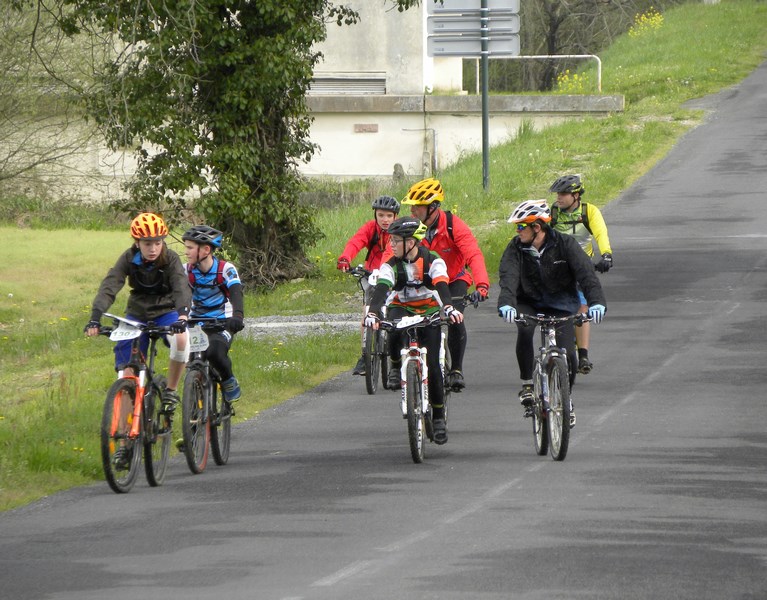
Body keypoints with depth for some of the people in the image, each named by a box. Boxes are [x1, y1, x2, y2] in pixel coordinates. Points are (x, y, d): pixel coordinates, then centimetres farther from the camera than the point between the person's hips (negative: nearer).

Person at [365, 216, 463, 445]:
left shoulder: (433, 261, -15)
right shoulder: (391, 265, -12)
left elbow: (441, 285, -30)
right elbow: (381, 288, -26)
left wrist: (449, 308, -50)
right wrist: (373, 313, -45)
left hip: (429, 311, -1)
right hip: (401, 309, 1)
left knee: (432, 364, -11)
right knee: (394, 331, -38)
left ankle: (438, 416, 2)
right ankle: (395, 366, -7)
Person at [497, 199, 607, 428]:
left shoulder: (565, 245, -16)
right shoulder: (516, 248, -12)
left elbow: (586, 273, -26)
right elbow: (508, 277, -27)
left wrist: (596, 302, -44)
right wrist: (505, 304, -48)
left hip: (561, 304, -1)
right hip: (529, 302, 1)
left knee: (567, 355, -13)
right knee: (524, 331, -33)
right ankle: (527, 384, -15)